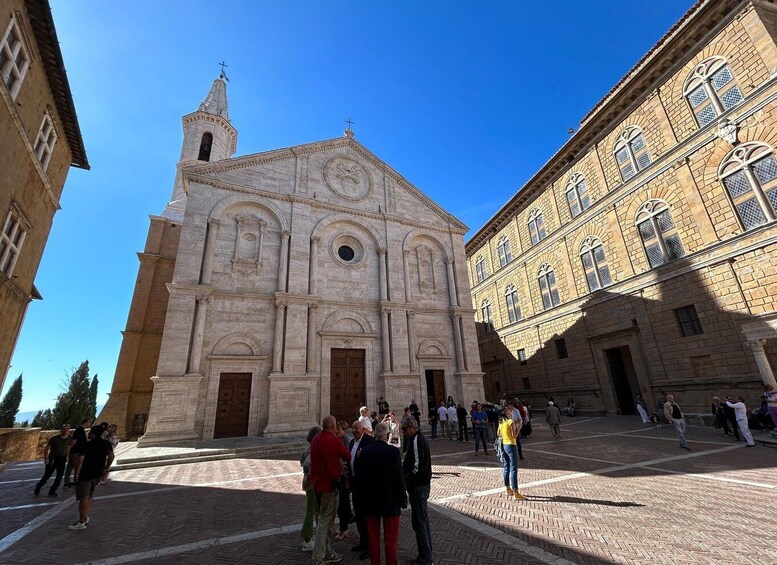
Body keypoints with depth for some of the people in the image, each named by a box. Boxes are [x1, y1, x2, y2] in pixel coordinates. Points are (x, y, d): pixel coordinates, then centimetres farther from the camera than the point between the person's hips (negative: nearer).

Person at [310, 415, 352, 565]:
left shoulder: (315, 439, 3)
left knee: (325, 520, 20)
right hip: (329, 485, -8)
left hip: (317, 483, 8)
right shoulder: (333, 440, -19)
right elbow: (348, 457, -6)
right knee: (324, 522, 2)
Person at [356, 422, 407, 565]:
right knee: (391, 539, 12)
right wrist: (403, 499, -3)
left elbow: (360, 475, -1)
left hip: (371, 501, 3)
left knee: (373, 537, 19)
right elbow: (399, 478, -16)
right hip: (390, 501, -3)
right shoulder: (394, 452, -19)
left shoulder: (364, 452, -8)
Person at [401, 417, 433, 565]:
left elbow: (417, 467, -25)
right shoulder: (420, 438, 10)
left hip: (418, 486, -10)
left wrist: (405, 481, -16)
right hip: (423, 484, 10)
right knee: (423, 519, 20)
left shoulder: (416, 441, -20)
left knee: (419, 522, 1)